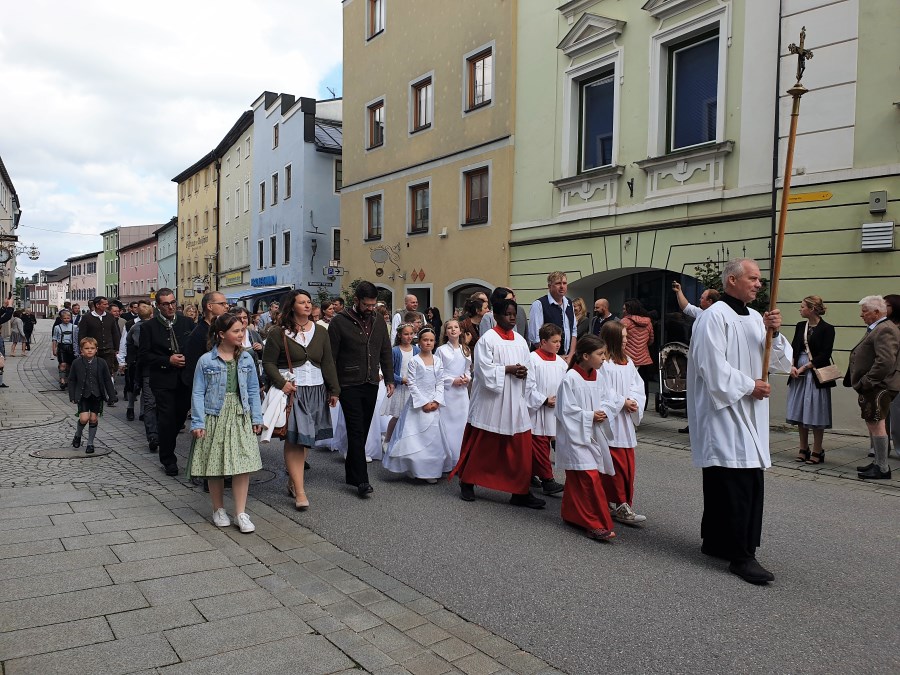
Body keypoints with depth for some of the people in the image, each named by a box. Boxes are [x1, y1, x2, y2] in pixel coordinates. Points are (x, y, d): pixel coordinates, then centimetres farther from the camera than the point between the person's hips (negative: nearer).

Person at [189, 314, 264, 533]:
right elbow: (198, 393, -3)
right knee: (215, 466, 7)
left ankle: (241, 513, 6)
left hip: (240, 417, 2)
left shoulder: (246, 358, 3)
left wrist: (256, 418, 5)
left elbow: (253, 390, 8)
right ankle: (219, 510, 24)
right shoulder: (206, 361, -5)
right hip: (215, 417, -2)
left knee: (242, 465, -3)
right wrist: (197, 423, -8)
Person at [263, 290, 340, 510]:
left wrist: (334, 390, 9)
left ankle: (294, 481, 23)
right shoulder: (278, 333, -3)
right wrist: (281, 383, -16)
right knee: (294, 439, -8)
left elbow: (328, 363, 11)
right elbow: (268, 362, -3)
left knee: (305, 439, 8)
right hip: (291, 390, -4)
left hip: (316, 390, 4)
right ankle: (300, 491, -7)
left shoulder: (320, 332, 10)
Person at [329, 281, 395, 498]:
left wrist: (389, 379, 10)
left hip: (371, 386, 5)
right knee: (356, 431, -7)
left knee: (362, 431, 10)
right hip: (349, 386, -5)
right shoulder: (340, 322, -5)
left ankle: (351, 472, 23)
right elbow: (331, 356, -5)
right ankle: (361, 480, -6)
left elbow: (386, 354, 17)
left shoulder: (379, 323, 12)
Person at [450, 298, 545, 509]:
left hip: (516, 402, 6)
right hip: (491, 401, -5)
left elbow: (526, 367, 12)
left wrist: (523, 373, -9)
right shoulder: (487, 339, -8)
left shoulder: (520, 340, 10)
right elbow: (484, 369, -14)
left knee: (520, 448, 3)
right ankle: (467, 483, 25)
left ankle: (520, 492, 10)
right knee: (482, 446, 6)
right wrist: (508, 369, -18)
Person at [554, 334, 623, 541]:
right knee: (590, 478, -14)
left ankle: (572, 515, 29)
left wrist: (604, 412, -8)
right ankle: (597, 525, -11)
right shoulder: (570, 379, -15)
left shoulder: (596, 378, 8)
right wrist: (590, 416, -15)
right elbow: (566, 410, -16)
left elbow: (608, 399, 12)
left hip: (593, 436, 8)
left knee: (576, 480, 16)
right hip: (576, 436, -8)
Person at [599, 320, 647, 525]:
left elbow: (637, 384, 10)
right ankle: (619, 505, 1)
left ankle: (624, 504, 18)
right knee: (616, 465, -6)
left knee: (628, 464, 9)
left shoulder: (627, 361, 12)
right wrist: (622, 402, -14)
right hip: (611, 422, -8)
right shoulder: (602, 363, -12)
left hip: (626, 421, 8)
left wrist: (633, 401, -7)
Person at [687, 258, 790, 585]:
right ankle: (740, 555, -2)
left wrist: (774, 332, -5)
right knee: (735, 483, -8)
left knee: (750, 483, 11)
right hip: (724, 414, -9)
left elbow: (782, 364, 11)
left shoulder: (756, 318, 14)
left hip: (750, 418, 9)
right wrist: (749, 386, -10)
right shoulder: (714, 317, -11)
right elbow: (713, 367, -17)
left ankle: (715, 542, 23)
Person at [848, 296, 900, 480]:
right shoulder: (876, 329, 18)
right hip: (872, 387, 11)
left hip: (878, 387, -11)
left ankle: (882, 469, 0)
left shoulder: (885, 330, -17)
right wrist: (863, 382, 16)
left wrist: (866, 381, -21)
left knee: (876, 424, -6)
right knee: (872, 424, 16)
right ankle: (878, 463, 26)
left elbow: (885, 361, -26)